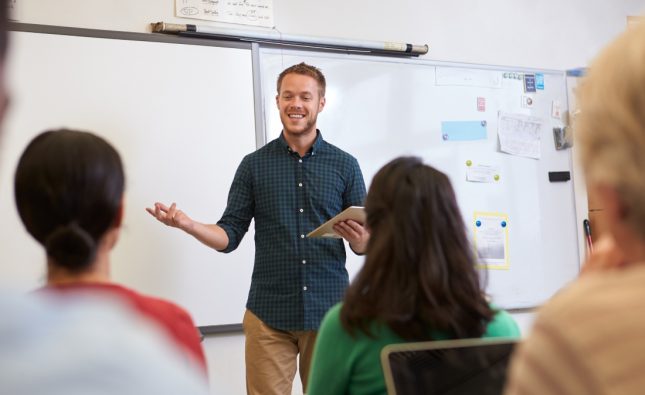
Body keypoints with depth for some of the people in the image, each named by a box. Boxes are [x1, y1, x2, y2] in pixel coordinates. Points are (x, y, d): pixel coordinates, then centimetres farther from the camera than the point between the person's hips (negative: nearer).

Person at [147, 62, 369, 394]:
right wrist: (187, 224, -15)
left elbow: (365, 244, 5)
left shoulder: (345, 165, 4)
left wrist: (359, 238, -18)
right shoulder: (254, 165, 5)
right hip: (269, 315, 0)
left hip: (329, 311, 0)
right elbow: (229, 237, 2)